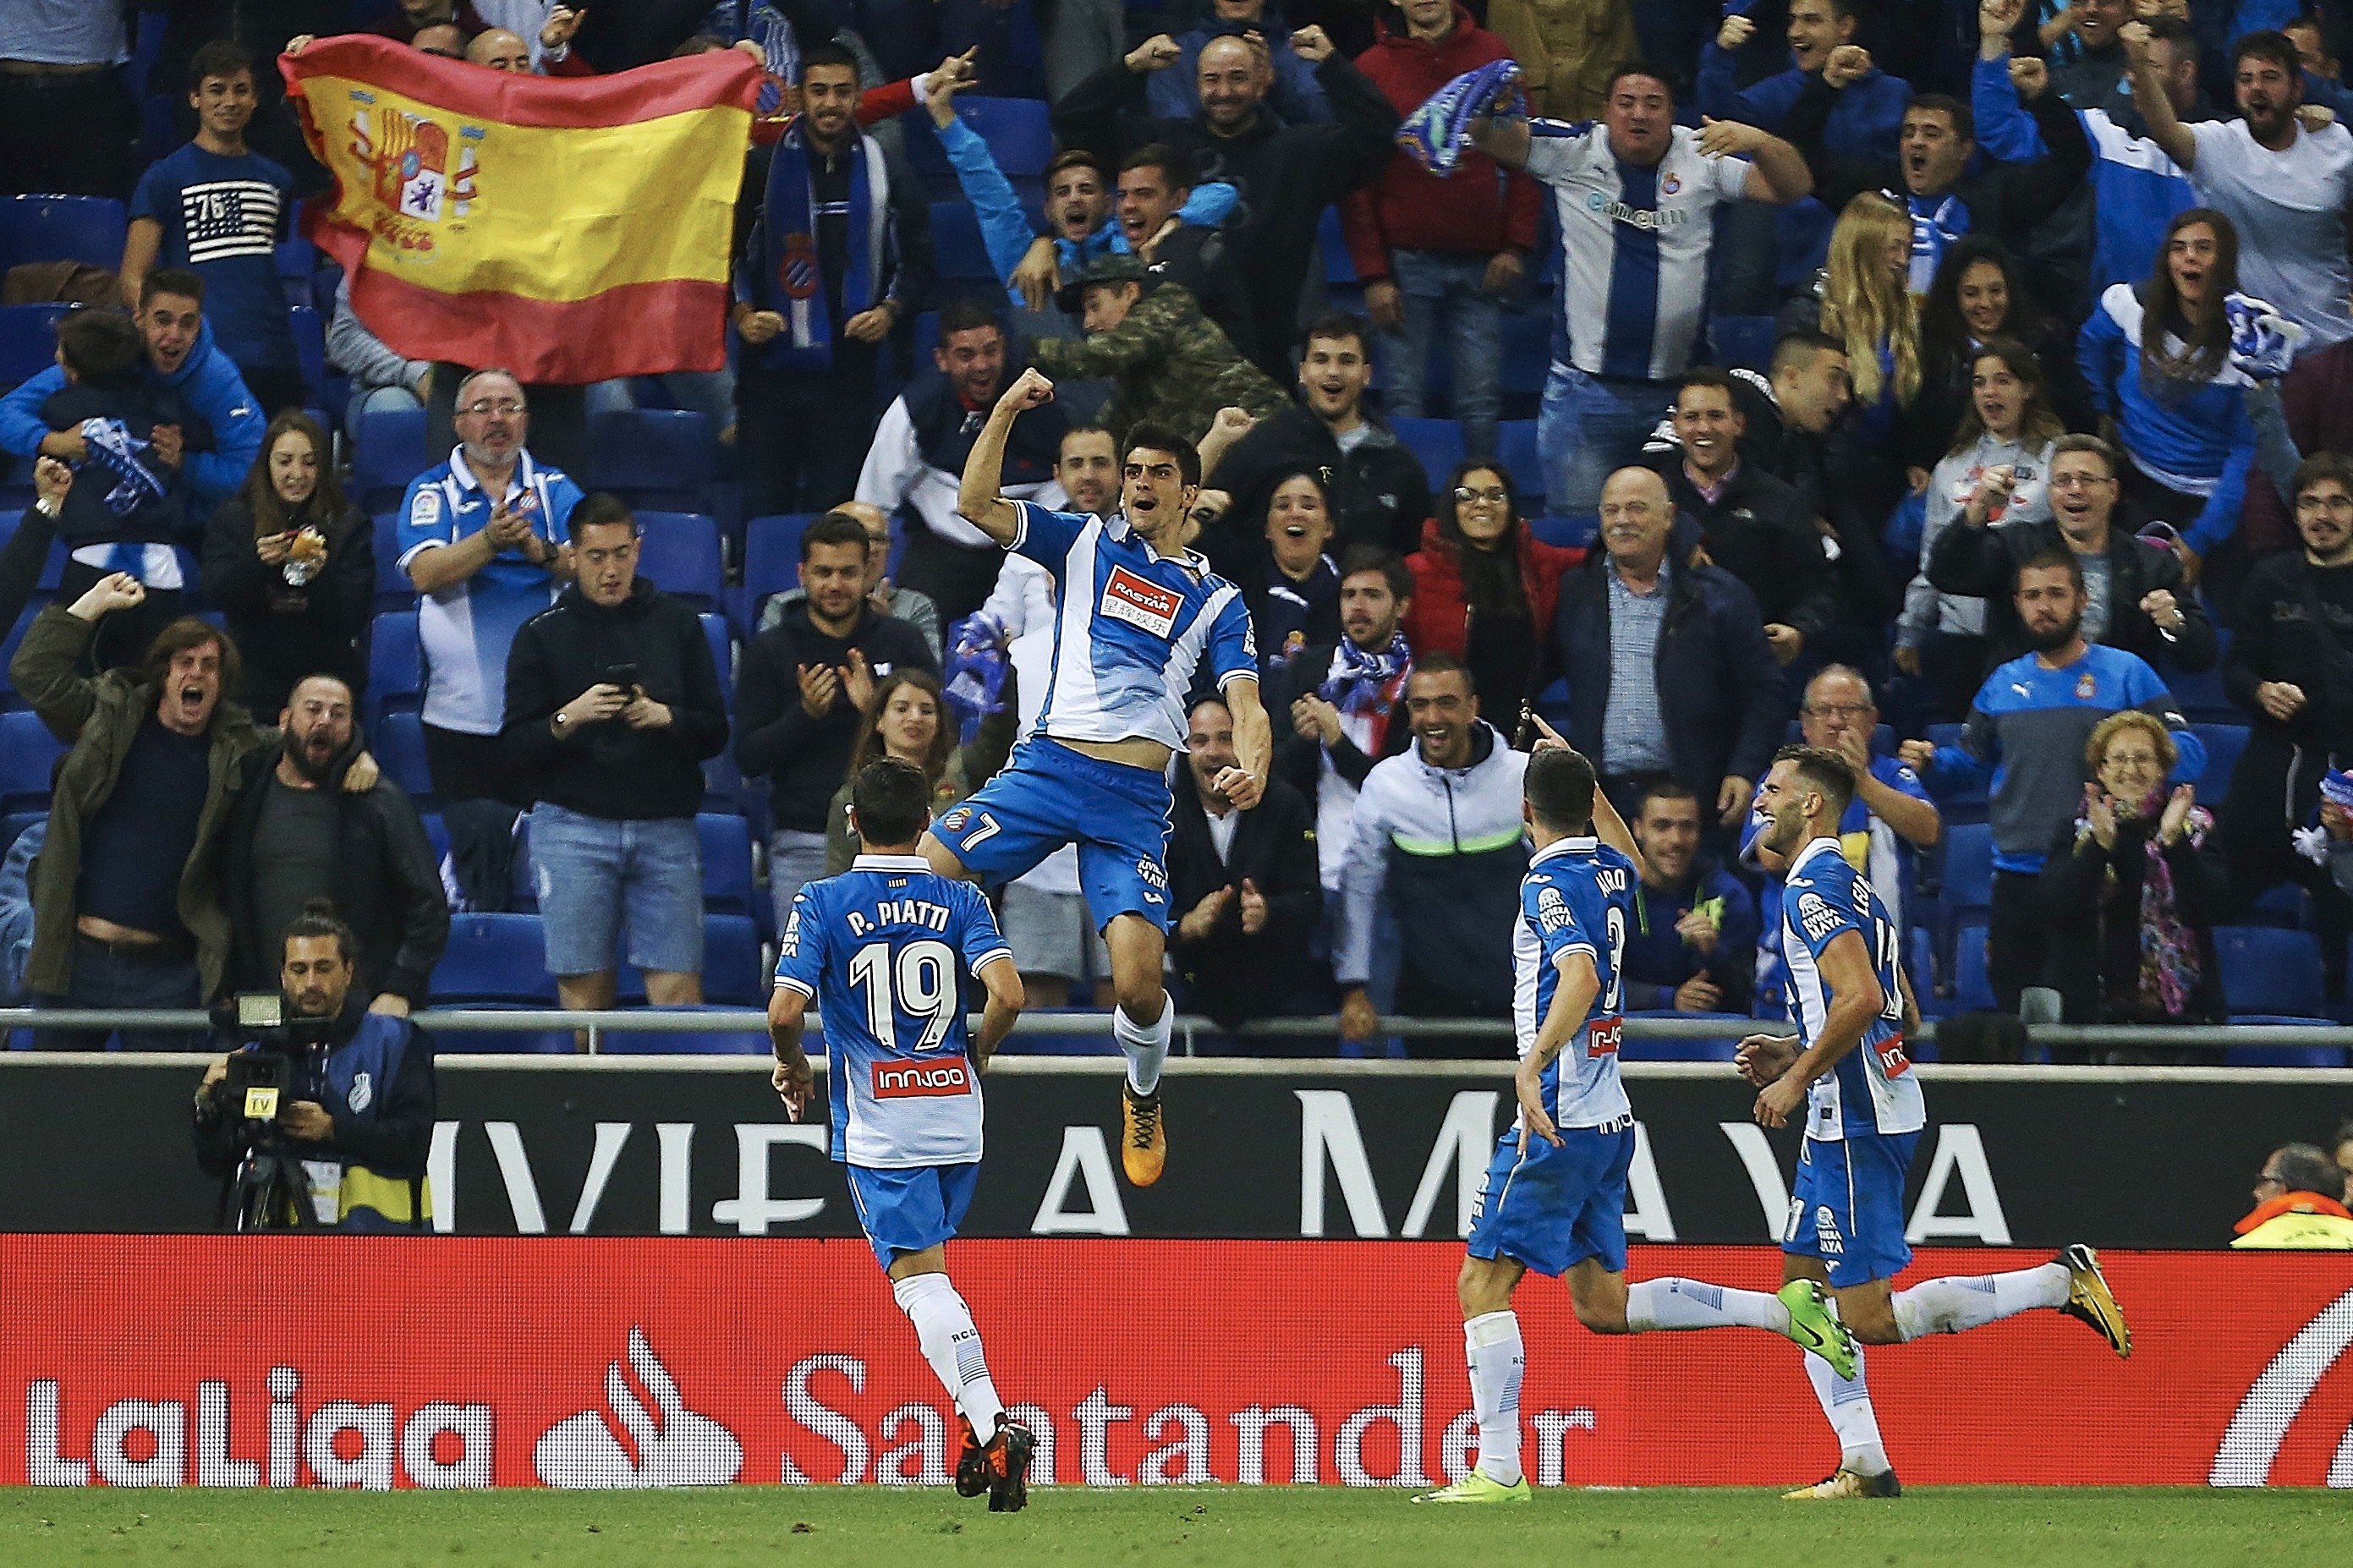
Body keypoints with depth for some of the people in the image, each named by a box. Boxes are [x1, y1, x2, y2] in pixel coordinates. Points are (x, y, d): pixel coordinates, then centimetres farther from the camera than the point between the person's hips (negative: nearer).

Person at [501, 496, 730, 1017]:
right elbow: (514, 753, 3)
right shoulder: (543, 633, 8)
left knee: (678, 989, -7)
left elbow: (715, 733, 9)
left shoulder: (677, 623, 12)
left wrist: (664, 718, -11)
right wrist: (568, 718, -14)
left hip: (667, 825, 1)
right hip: (573, 825, -1)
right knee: (584, 992, -5)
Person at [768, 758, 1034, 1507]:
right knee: (929, 1270, 22)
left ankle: (992, 1424, -25)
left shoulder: (821, 903, -4)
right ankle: (981, 1434, 16)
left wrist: (791, 1064, 7)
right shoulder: (960, 901, 2)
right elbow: (1007, 995, -11)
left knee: (920, 1279, -7)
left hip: (879, 1128, -4)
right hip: (957, 1117, 4)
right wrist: (977, 1054, 8)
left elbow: (785, 1009, -14)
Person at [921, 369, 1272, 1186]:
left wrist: (1252, 768, -19)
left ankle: (1143, 1098, 19)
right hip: (1047, 769, 1)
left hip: (1135, 801, -1)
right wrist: (1006, 409, -6)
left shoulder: (1216, 601, 13)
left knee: (1139, 984, -14)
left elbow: (1246, 707, 3)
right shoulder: (1089, 544, 15)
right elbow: (977, 505, 5)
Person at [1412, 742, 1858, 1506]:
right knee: (1602, 1304, 15)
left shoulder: (1551, 884, -14)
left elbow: (1581, 978, -32)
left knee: (1483, 1282, -5)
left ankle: (1498, 1470, -10)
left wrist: (1532, 1063, -44)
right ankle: (1783, 1309, 8)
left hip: (1557, 1122, -9)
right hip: (1609, 1119, 9)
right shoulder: (1611, 870, 11)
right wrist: (1587, 786, 40)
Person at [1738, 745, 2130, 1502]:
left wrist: (1797, 1078, -17)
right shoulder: (1852, 887, 18)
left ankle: (2060, 1282, -8)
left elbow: (1861, 999, -27)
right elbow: (1903, 1015, 22)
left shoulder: (1812, 889, -14)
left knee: (1872, 1320, -10)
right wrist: (1796, 1054, 19)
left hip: (1857, 1126, -10)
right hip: (1847, 1120, 10)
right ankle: (1865, 1467, 11)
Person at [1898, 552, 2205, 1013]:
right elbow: (1969, 759, 21)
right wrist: (1929, 763, -1)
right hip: (2018, 873, 4)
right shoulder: (2003, 684, 16)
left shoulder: (2125, 674, 3)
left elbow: (2190, 751, -2)